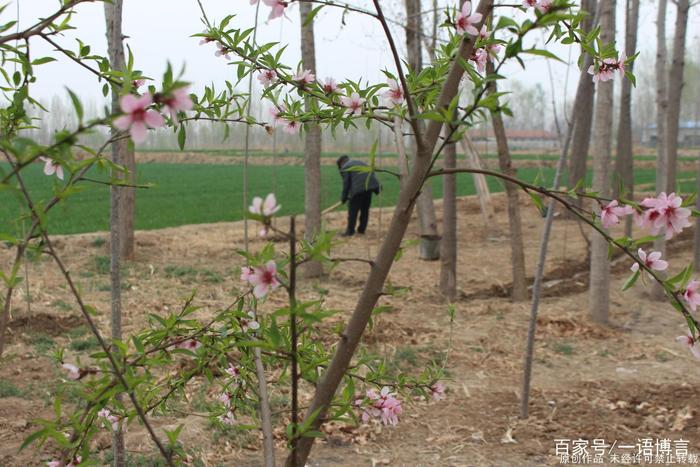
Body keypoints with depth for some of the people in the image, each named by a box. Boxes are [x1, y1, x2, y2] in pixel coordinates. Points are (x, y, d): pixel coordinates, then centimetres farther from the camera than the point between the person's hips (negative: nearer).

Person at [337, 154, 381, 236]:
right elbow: (371, 171, 22)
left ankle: (350, 231, 6)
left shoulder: (345, 168, 6)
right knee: (365, 209, 17)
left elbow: (346, 183, -2)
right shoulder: (359, 162, 28)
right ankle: (362, 229, 23)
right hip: (370, 185, 7)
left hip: (359, 189, -7)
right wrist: (377, 187, 22)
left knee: (353, 210, 4)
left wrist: (344, 197, 5)